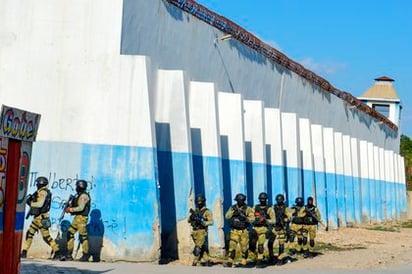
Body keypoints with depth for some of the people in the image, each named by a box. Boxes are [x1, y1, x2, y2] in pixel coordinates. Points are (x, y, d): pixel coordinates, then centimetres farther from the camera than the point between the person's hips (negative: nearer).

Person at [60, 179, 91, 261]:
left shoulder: (83, 196, -13)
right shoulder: (78, 195, 17)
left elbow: (81, 208, -21)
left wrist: (70, 209, -12)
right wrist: (69, 207, 3)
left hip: (82, 218, -10)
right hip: (77, 218, 10)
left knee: (83, 236, -6)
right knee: (70, 234, 7)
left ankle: (86, 255, 1)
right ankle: (69, 255, 9)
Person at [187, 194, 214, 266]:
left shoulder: (207, 211, -3)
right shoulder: (195, 211, 14)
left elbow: (211, 222, -10)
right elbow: (188, 220, 9)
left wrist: (202, 222, -24)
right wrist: (191, 215, -11)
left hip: (202, 232, -6)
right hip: (195, 232, 6)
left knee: (197, 248, -12)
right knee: (202, 248, 11)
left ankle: (195, 262, -10)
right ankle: (207, 261, 18)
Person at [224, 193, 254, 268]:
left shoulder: (248, 209, -1)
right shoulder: (233, 208, 8)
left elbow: (252, 219, -11)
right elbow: (227, 216, -4)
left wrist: (244, 217, -26)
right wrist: (233, 211, -18)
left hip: (244, 231, -1)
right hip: (234, 231, 2)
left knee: (244, 247, 5)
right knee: (232, 246, -8)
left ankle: (243, 262, 20)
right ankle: (229, 262, -11)